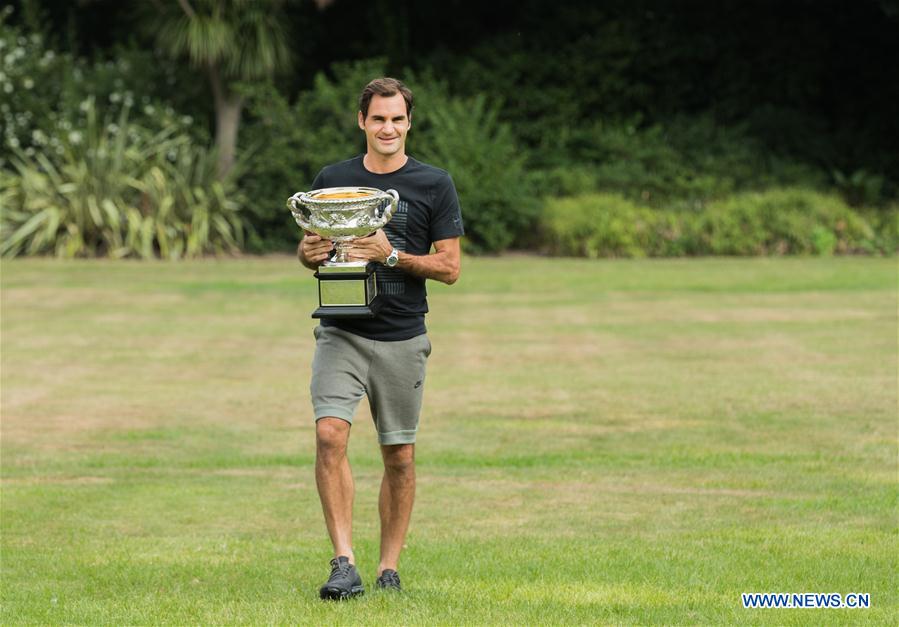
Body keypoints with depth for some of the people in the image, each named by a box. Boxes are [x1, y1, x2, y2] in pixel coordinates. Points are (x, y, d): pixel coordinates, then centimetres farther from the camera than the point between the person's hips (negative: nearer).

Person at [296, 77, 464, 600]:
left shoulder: (435, 185, 2)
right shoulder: (332, 180, 9)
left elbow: (449, 267, -1)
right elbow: (311, 251, 18)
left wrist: (391, 255, -15)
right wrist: (310, 253, -6)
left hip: (402, 340, -1)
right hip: (341, 334, 1)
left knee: (400, 455, 4)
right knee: (330, 434, -18)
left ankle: (389, 568, 15)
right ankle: (344, 563, -18)